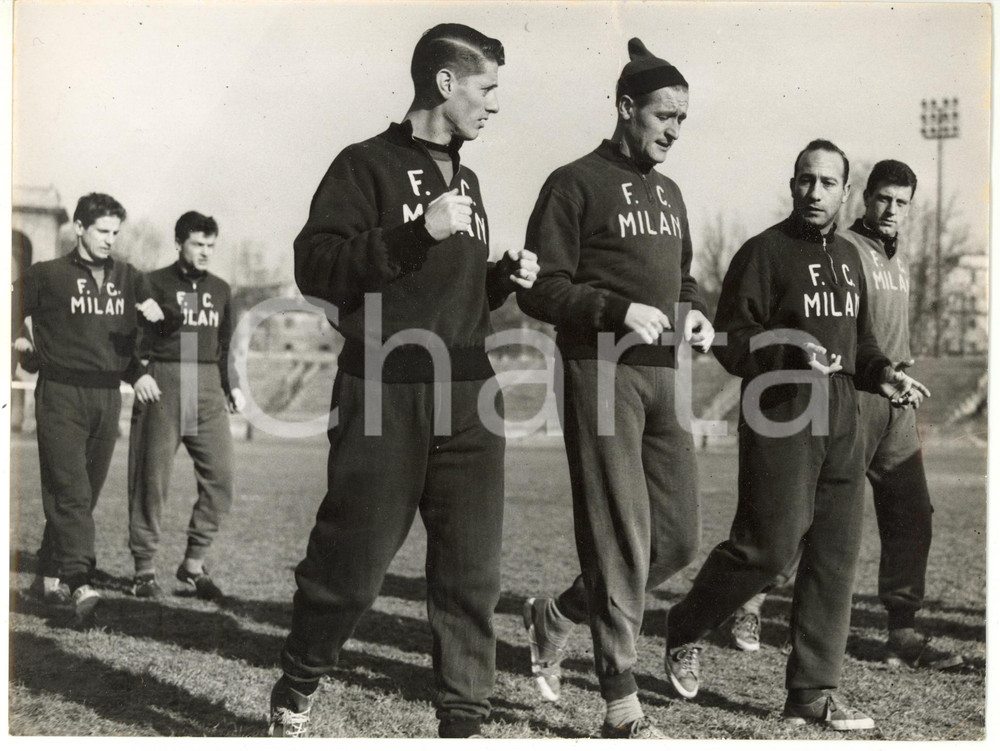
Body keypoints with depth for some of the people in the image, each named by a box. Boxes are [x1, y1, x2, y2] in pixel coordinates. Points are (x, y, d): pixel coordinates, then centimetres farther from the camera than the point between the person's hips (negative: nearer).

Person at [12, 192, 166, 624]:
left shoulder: (128, 279, 13)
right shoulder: (49, 276, 2)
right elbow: (12, 308, 11)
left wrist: (159, 313, -1)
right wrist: (20, 339, -1)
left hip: (107, 397, 5)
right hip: (61, 395, -5)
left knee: (86, 493, 7)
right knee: (70, 491, -14)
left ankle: (49, 576, 19)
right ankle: (79, 585, -22)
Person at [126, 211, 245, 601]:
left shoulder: (220, 290, 16)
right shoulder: (155, 284, 2)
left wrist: (232, 385, 13)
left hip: (208, 391, 4)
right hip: (162, 386, -4)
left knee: (220, 477, -5)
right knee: (153, 477, -1)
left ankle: (194, 563, 8)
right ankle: (144, 569, 9)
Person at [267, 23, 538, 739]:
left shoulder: (466, 179, 21)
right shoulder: (368, 164, -2)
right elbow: (314, 265, -13)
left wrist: (503, 277, 10)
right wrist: (417, 231, -19)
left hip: (469, 397, 7)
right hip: (386, 396, -6)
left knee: (473, 568, 3)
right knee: (352, 565, 1)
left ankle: (463, 719, 12)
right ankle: (296, 693, 24)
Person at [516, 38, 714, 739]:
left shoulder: (669, 192, 18)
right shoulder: (576, 183, -5)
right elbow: (539, 288, -9)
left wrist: (696, 311, 6)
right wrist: (618, 310, -21)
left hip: (663, 374, 8)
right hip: (603, 372, -7)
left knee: (679, 538, 7)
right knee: (622, 542, -5)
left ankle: (557, 615, 28)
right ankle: (622, 707, 5)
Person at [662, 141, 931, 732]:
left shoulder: (848, 257, 18)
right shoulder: (765, 252, -5)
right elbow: (732, 340, -11)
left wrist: (884, 374, 6)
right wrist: (794, 354, -26)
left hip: (841, 423, 7)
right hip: (780, 419, -7)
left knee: (836, 556, 5)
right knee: (769, 546, -8)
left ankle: (814, 691, 12)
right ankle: (684, 631, 17)